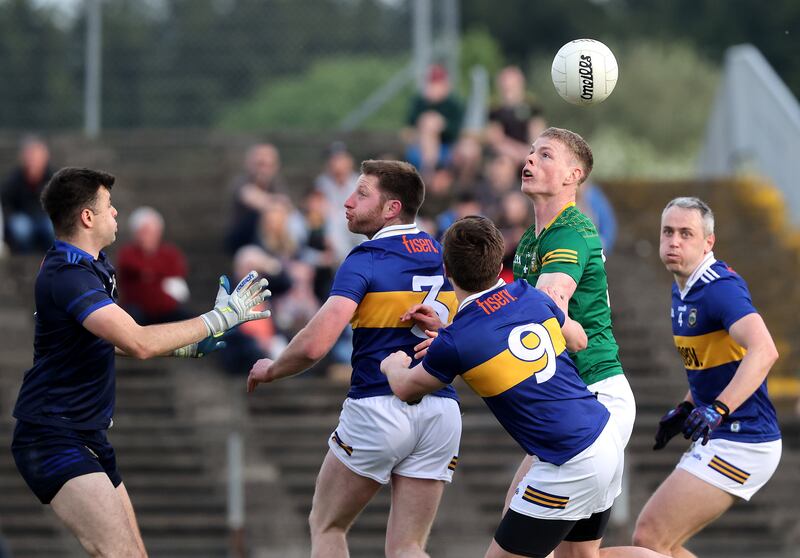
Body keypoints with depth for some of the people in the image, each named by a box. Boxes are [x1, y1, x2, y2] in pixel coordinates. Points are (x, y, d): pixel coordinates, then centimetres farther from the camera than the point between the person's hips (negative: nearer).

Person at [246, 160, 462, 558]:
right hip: (440, 411, 5)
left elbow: (314, 345, -17)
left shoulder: (364, 261, -10)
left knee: (326, 526, 15)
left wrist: (271, 370, 0)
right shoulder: (443, 257, 10)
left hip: (378, 409, -5)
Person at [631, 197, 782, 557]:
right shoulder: (682, 290, 12)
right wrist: (685, 410, 21)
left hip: (740, 444, -10)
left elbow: (763, 351, -34)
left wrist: (718, 410, -43)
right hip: (718, 441, 10)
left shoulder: (720, 287, -18)